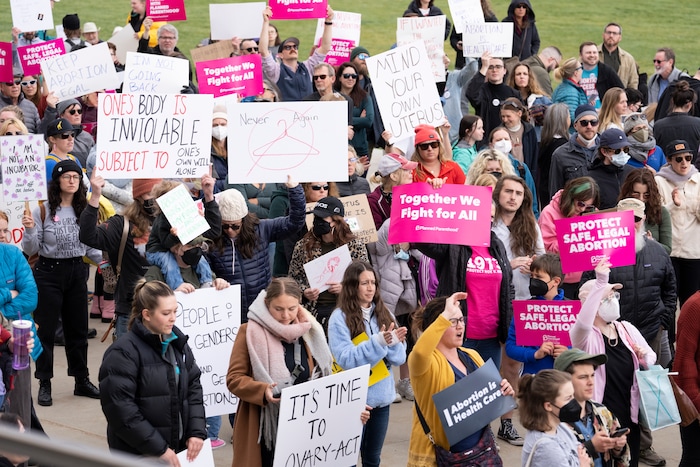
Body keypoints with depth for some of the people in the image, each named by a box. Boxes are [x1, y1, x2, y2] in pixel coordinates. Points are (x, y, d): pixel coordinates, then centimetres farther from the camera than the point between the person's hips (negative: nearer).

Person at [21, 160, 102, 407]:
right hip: (49, 272, -4)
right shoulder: (43, 211, -10)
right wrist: (30, 230, -26)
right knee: (45, 330, 1)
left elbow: (91, 247, 10)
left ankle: (82, 380, 24)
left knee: (78, 328, 13)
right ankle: (44, 384, 8)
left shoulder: (84, 211, 4)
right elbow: (30, 250, -8)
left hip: (77, 271, 4)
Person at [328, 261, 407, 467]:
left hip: (381, 397, 5)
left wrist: (393, 342, -18)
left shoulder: (384, 315, 6)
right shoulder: (340, 318, -9)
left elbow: (399, 358, 4)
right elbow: (346, 359, -19)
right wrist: (378, 342, -27)